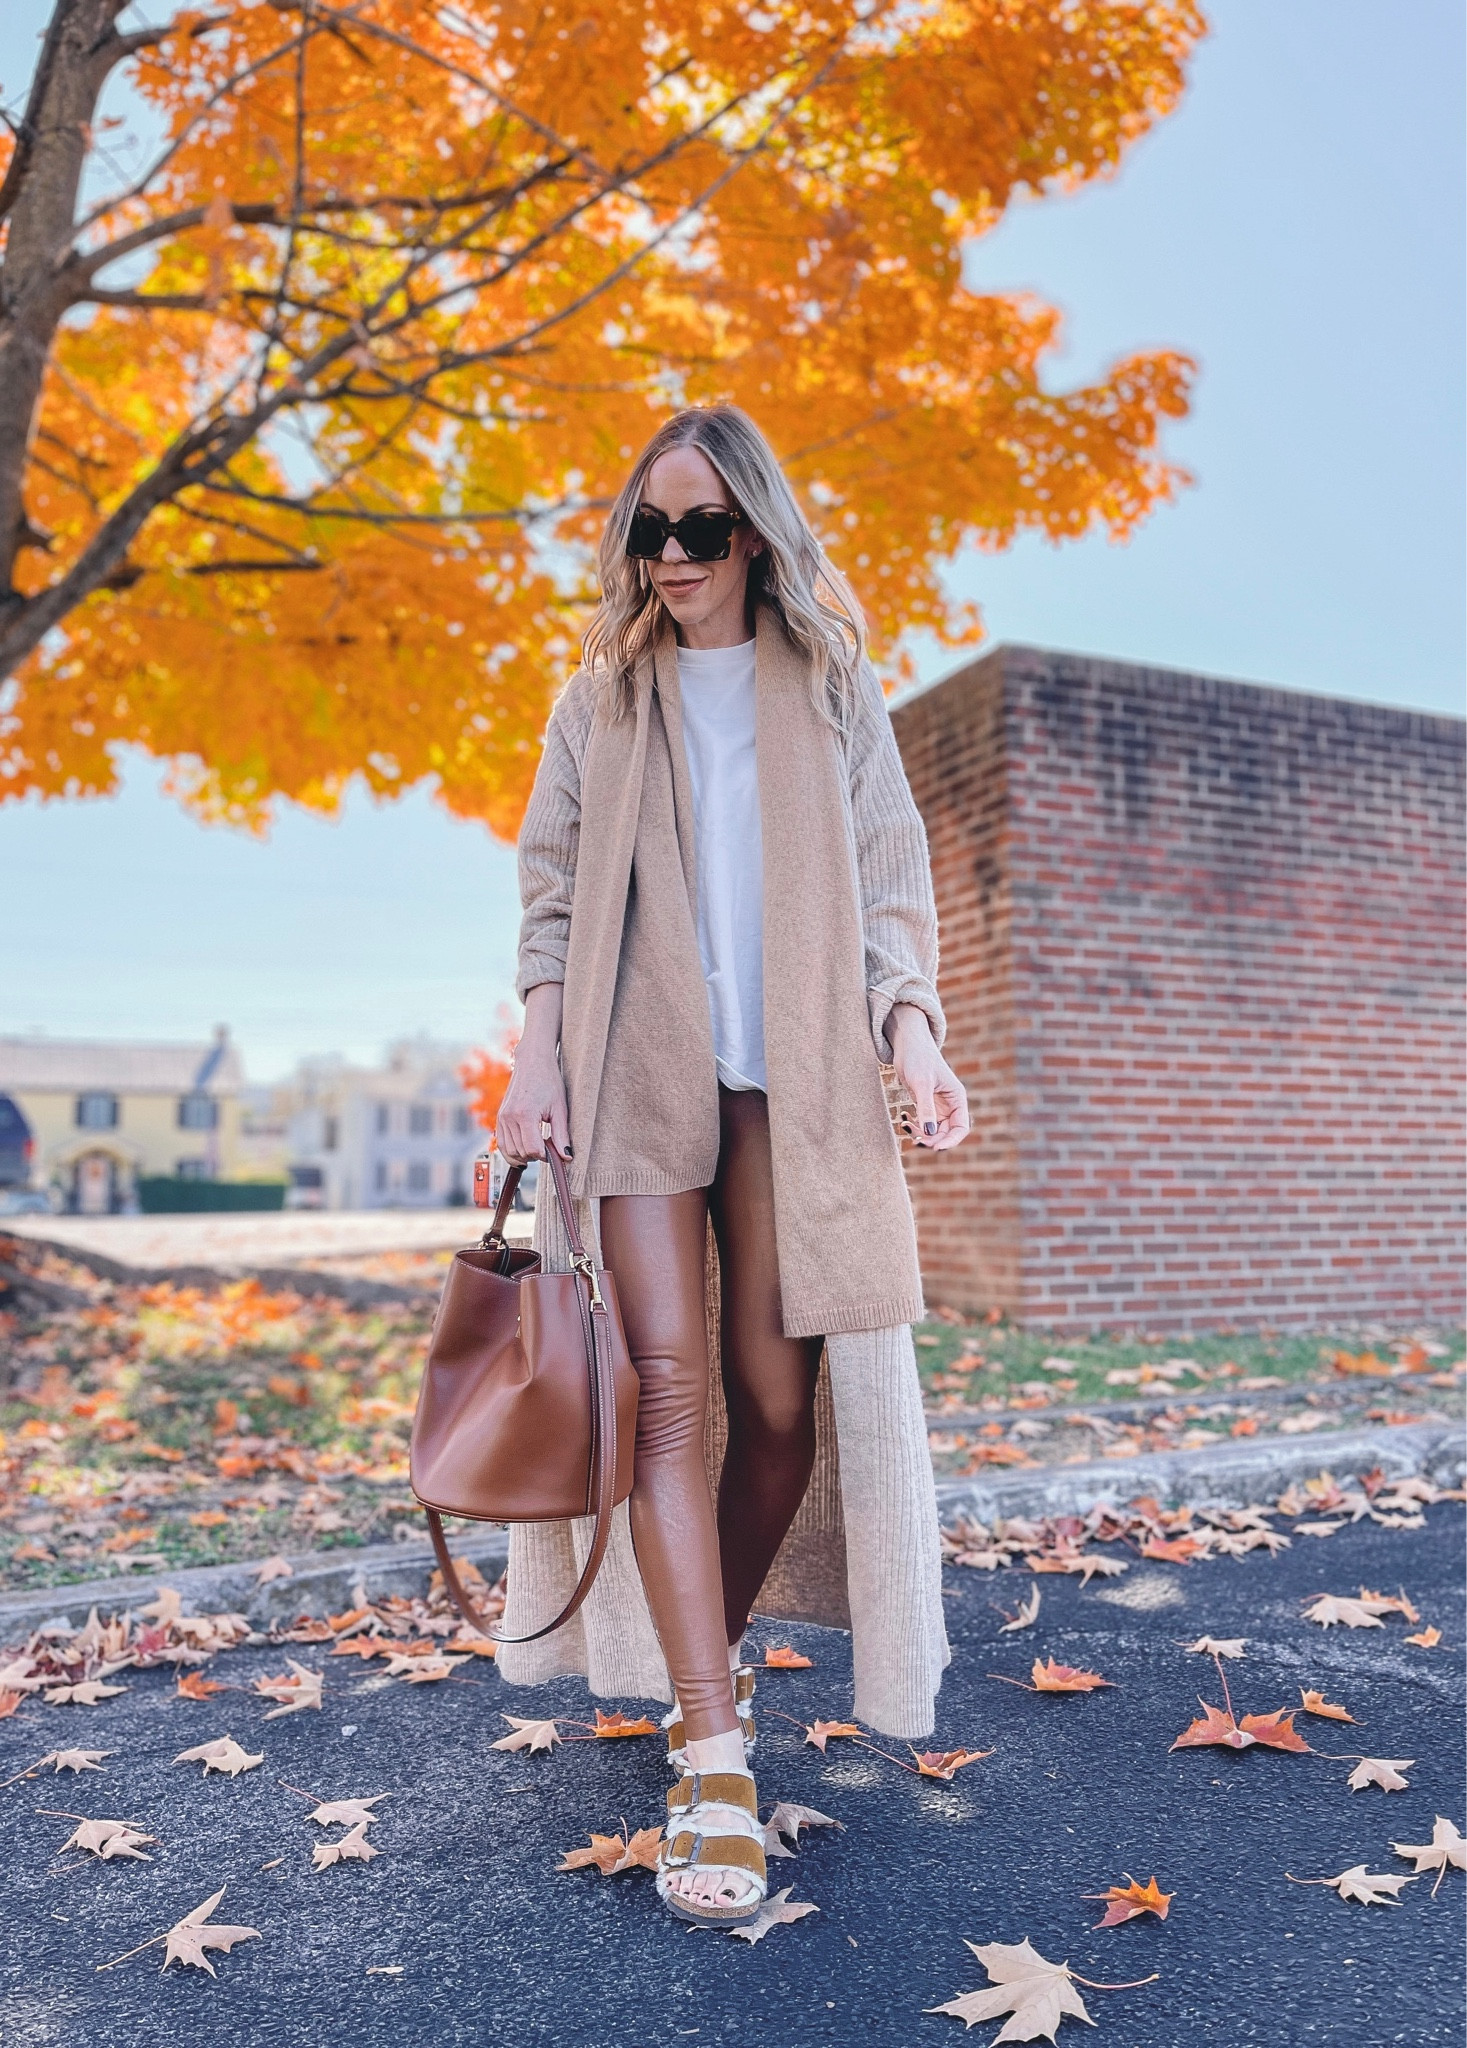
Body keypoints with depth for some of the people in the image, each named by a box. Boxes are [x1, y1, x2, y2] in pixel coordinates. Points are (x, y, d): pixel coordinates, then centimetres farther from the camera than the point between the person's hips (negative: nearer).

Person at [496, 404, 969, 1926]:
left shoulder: (831, 689, 13)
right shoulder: (601, 699, 15)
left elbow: (888, 876, 8)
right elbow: (554, 893, 11)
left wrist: (912, 1036, -7)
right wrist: (536, 1054, -3)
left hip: (793, 1076, 0)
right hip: (639, 1072, 0)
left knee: (780, 1393, -1)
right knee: (671, 1385, -9)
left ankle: (713, 1649, 24)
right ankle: (715, 1761, -6)